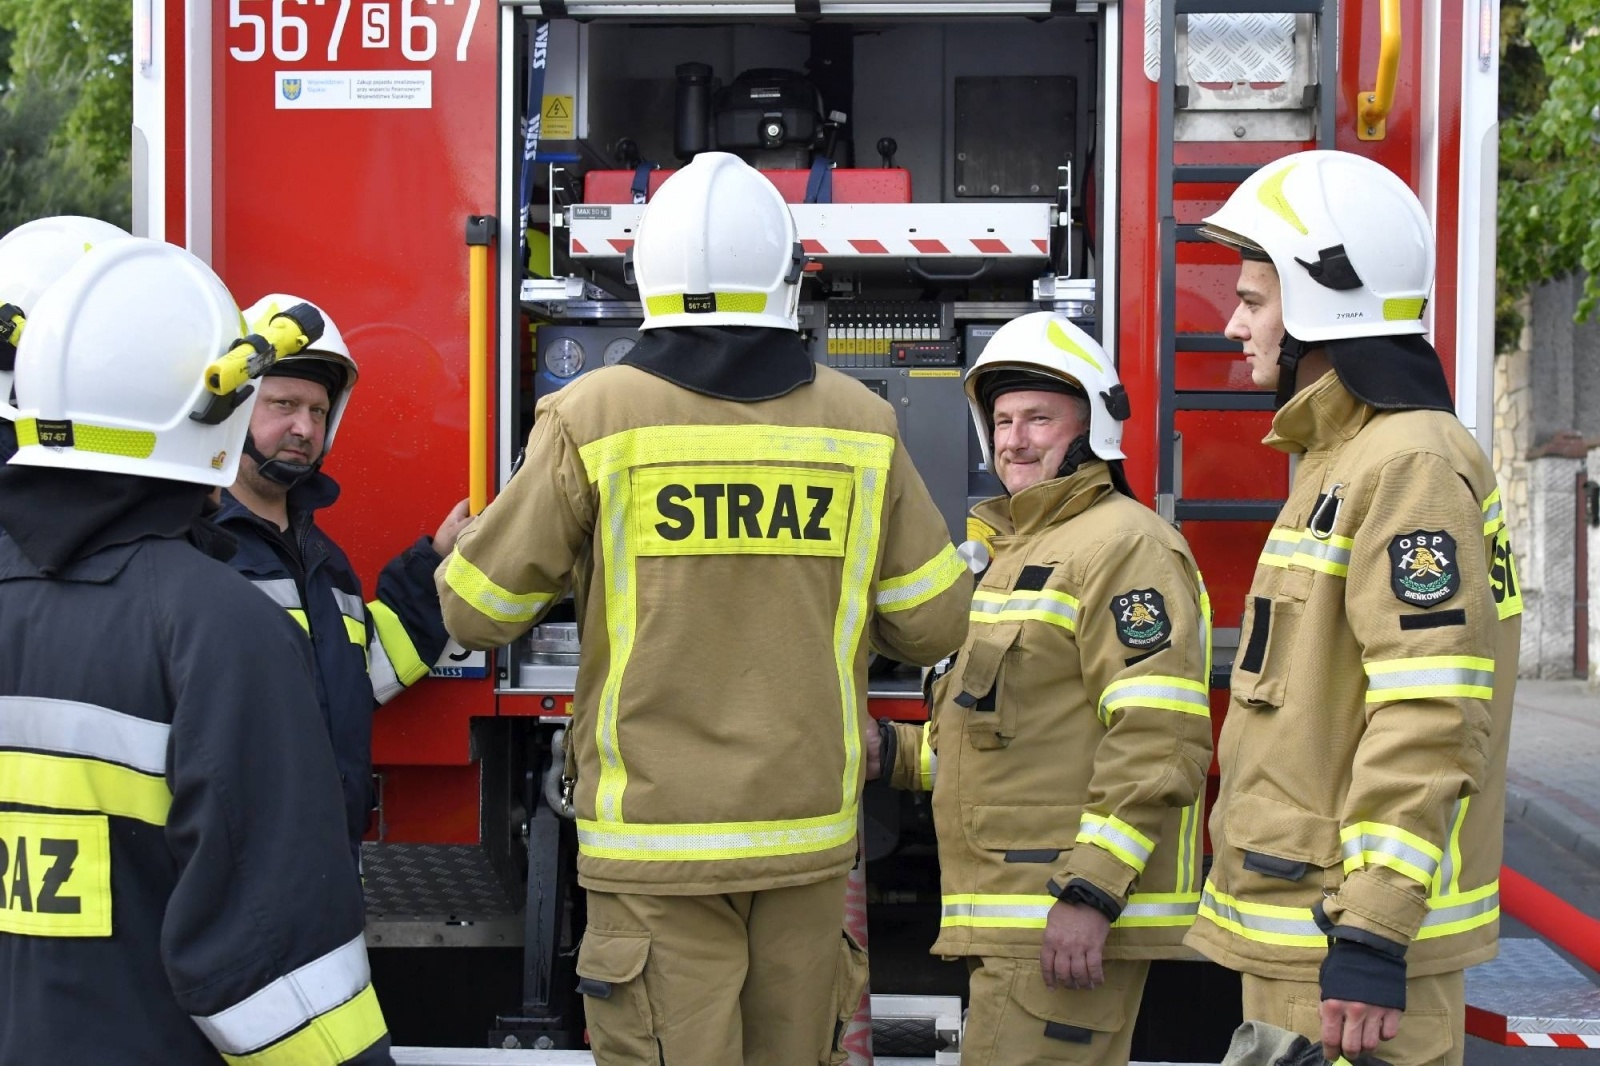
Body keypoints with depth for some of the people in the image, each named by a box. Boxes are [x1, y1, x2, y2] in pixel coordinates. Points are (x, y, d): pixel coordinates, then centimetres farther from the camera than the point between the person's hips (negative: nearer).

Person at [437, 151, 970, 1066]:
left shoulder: (595, 418, -8)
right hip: (808, 831, 3)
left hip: (655, 833, -3)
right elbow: (932, 623, 4)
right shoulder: (859, 423, -1)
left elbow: (479, 611, -2)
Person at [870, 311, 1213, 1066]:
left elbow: (1159, 740, -21)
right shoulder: (1023, 552, 21)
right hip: (1019, 913, 10)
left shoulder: (1123, 544, -11)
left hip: (1072, 918, -10)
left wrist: (1091, 892, -25)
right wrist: (890, 752, 11)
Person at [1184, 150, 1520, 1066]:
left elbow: (1427, 719, -23)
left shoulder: (1410, 464, -16)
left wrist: (1371, 936, -25)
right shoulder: (1343, 459, 16)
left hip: (1350, 940, -10)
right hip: (1297, 923, 10)